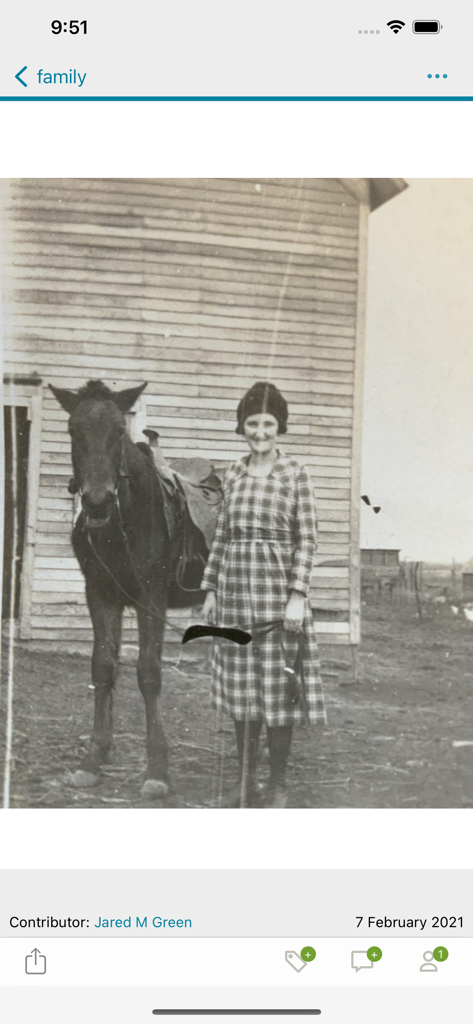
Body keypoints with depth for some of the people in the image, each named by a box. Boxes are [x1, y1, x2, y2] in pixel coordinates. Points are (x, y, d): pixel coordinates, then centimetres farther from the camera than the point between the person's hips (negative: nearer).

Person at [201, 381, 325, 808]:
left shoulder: (295, 475, -2)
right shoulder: (234, 475, 9)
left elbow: (306, 541, -5)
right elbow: (222, 536, 13)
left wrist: (297, 595, -12)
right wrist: (211, 589, 10)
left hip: (276, 590, -4)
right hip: (235, 591, 4)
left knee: (278, 688, 2)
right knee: (240, 690, 10)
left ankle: (278, 786, 17)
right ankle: (246, 784, 23)